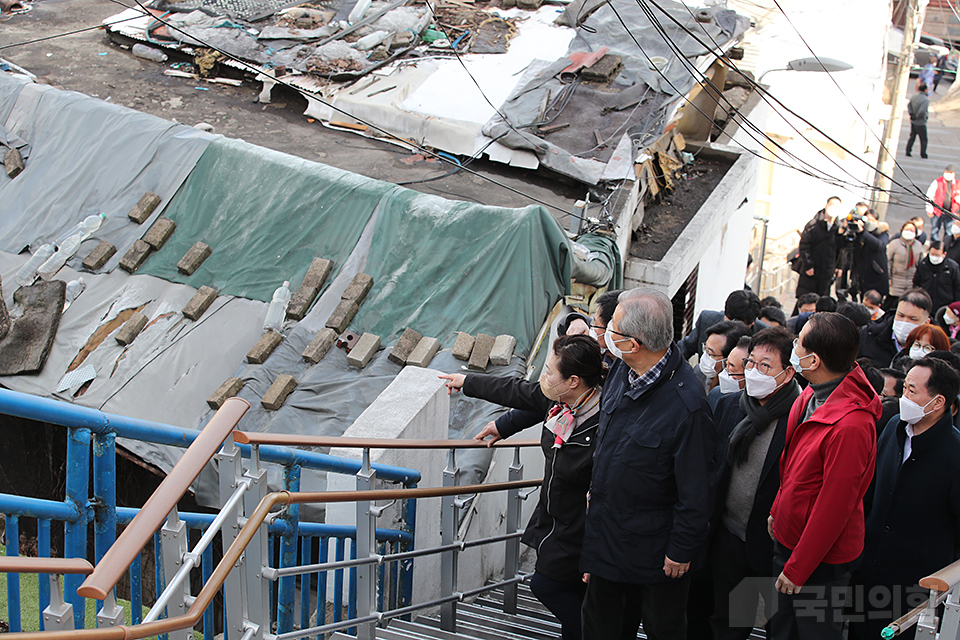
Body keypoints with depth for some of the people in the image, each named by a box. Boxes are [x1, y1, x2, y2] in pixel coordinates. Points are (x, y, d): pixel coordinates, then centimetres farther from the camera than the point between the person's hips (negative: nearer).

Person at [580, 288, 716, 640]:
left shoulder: (686, 404, -29)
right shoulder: (622, 371, -6)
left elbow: (696, 488, -22)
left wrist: (682, 550, -15)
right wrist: (596, 488, 20)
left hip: (654, 544, -7)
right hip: (605, 532, 7)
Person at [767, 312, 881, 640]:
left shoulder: (851, 425, -31)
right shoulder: (810, 396, -3)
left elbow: (835, 505, -26)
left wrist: (797, 569, -19)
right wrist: (777, 511, 16)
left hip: (821, 557, -8)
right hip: (788, 539, 8)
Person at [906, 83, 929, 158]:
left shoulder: (914, 96, -2)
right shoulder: (926, 100, -24)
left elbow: (908, 105, 8)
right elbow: (922, 111, -31)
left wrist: (911, 114, 3)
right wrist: (917, 117, -14)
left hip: (913, 121, 6)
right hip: (920, 122, -6)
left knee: (912, 136, 19)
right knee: (923, 139, 10)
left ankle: (908, 151, 20)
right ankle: (923, 154, 16)